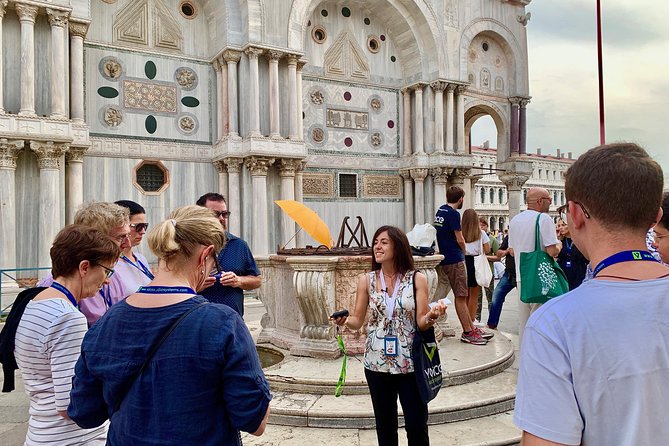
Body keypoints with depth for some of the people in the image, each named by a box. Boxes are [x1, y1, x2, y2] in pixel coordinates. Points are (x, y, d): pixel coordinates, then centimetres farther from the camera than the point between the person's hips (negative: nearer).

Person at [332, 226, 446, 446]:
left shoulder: (417, 279, -5)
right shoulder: (366, 280, 0)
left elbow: (421, 322, -7)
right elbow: (357, 320, -1)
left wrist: (431, 316, -28)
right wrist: (344, 320, -22)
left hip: (410, 363, -1)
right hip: (377, 363, 2)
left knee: (417, 425, 5)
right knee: (385, 425, 14)